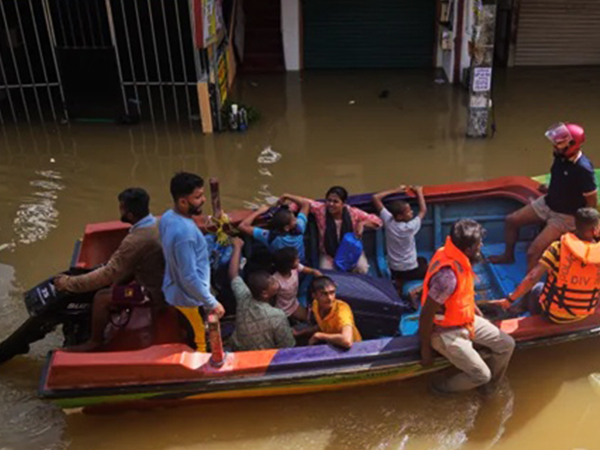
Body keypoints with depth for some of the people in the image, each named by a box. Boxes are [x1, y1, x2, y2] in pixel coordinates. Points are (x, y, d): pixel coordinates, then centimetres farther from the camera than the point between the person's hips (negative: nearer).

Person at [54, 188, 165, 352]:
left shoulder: (135, 241, -30)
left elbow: (108, 274, -24)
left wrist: (69, 283, -15)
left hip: (154, 294, -9)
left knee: (101, 298, -5)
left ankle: (95, 341, 15)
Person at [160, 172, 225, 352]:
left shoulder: (168, 217, -6)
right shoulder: (184, 232, -36)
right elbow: (190, 278, -31)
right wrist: (212, 303, -23)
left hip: (175, 292, 9)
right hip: (190, 299, -9)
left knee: (189, 340, 28)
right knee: (199, 345, 14)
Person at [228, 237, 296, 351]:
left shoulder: (243, 298, -19)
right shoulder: (278, 316, -33)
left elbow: (234, 274, 0)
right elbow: (288, 348, -21)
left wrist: (237, 247, 11)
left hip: (238, 354, 5)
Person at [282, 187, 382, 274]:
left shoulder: (353, 212, -16)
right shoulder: (321, 209, -15)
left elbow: (377, 221, -12)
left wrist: (362, 223, -31)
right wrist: (288, 196, -29)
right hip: (329, 254, 0)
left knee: (362, 268, -27)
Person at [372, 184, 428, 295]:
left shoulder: (388, 221, -17)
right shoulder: (409, 227, -26)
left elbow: (375, 198, -12)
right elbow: (423, 210, -11)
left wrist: (396, 191, -4)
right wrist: (419, 192, 1)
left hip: (393, 269, 5)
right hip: (411, 270, -4)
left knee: (421, 260, 31)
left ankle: (399, 282, 12)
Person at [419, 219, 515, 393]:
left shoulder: (458, 258, -8)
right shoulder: (447, 275, -36)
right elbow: (426, 315, -28)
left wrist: (476, 310, 16)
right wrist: (425, 349, -18)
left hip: (467, 319, 9)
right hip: (447, 332, -9)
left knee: (506, 344, 9)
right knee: (481, 375, -7)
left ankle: (490, 386, 30)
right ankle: (441, 387, 18)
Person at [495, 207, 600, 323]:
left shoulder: (558, 248, -20)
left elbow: (532, 277, -24)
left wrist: (510, 299, -14)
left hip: (555, 313, -2)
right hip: (584, 314, 3)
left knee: (536, 288, 27)